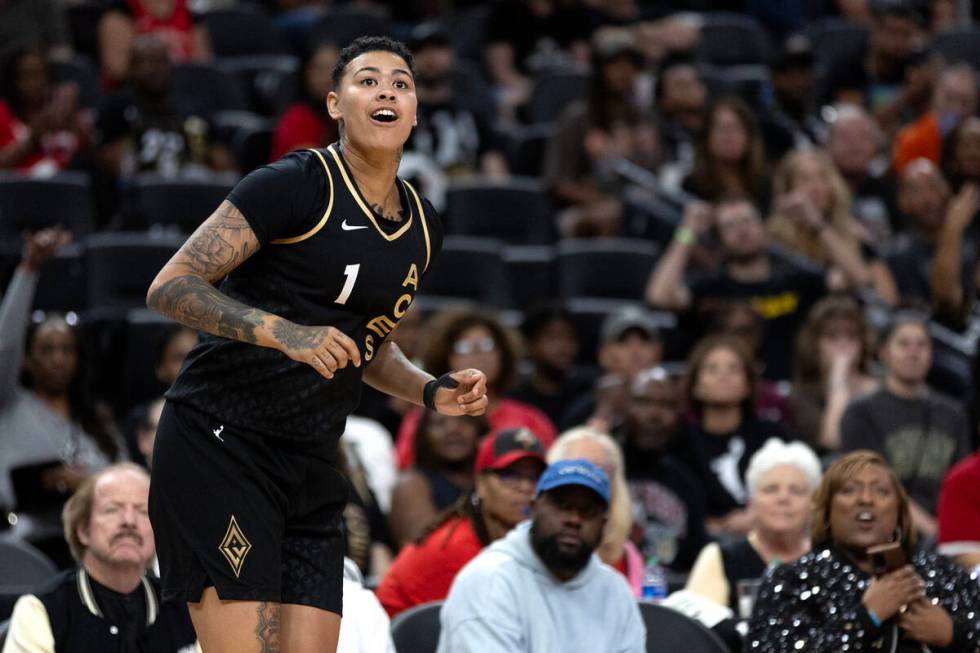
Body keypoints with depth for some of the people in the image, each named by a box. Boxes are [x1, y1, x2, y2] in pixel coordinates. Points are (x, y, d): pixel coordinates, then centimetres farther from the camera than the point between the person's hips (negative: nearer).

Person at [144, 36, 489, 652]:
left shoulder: (423, 226, 13)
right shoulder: (296, 185, -9)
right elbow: (170, 287, -14)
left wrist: (433, 391, 8)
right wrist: (285, 333, -26)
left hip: (312, 467, 7)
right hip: (219, 445, -7)